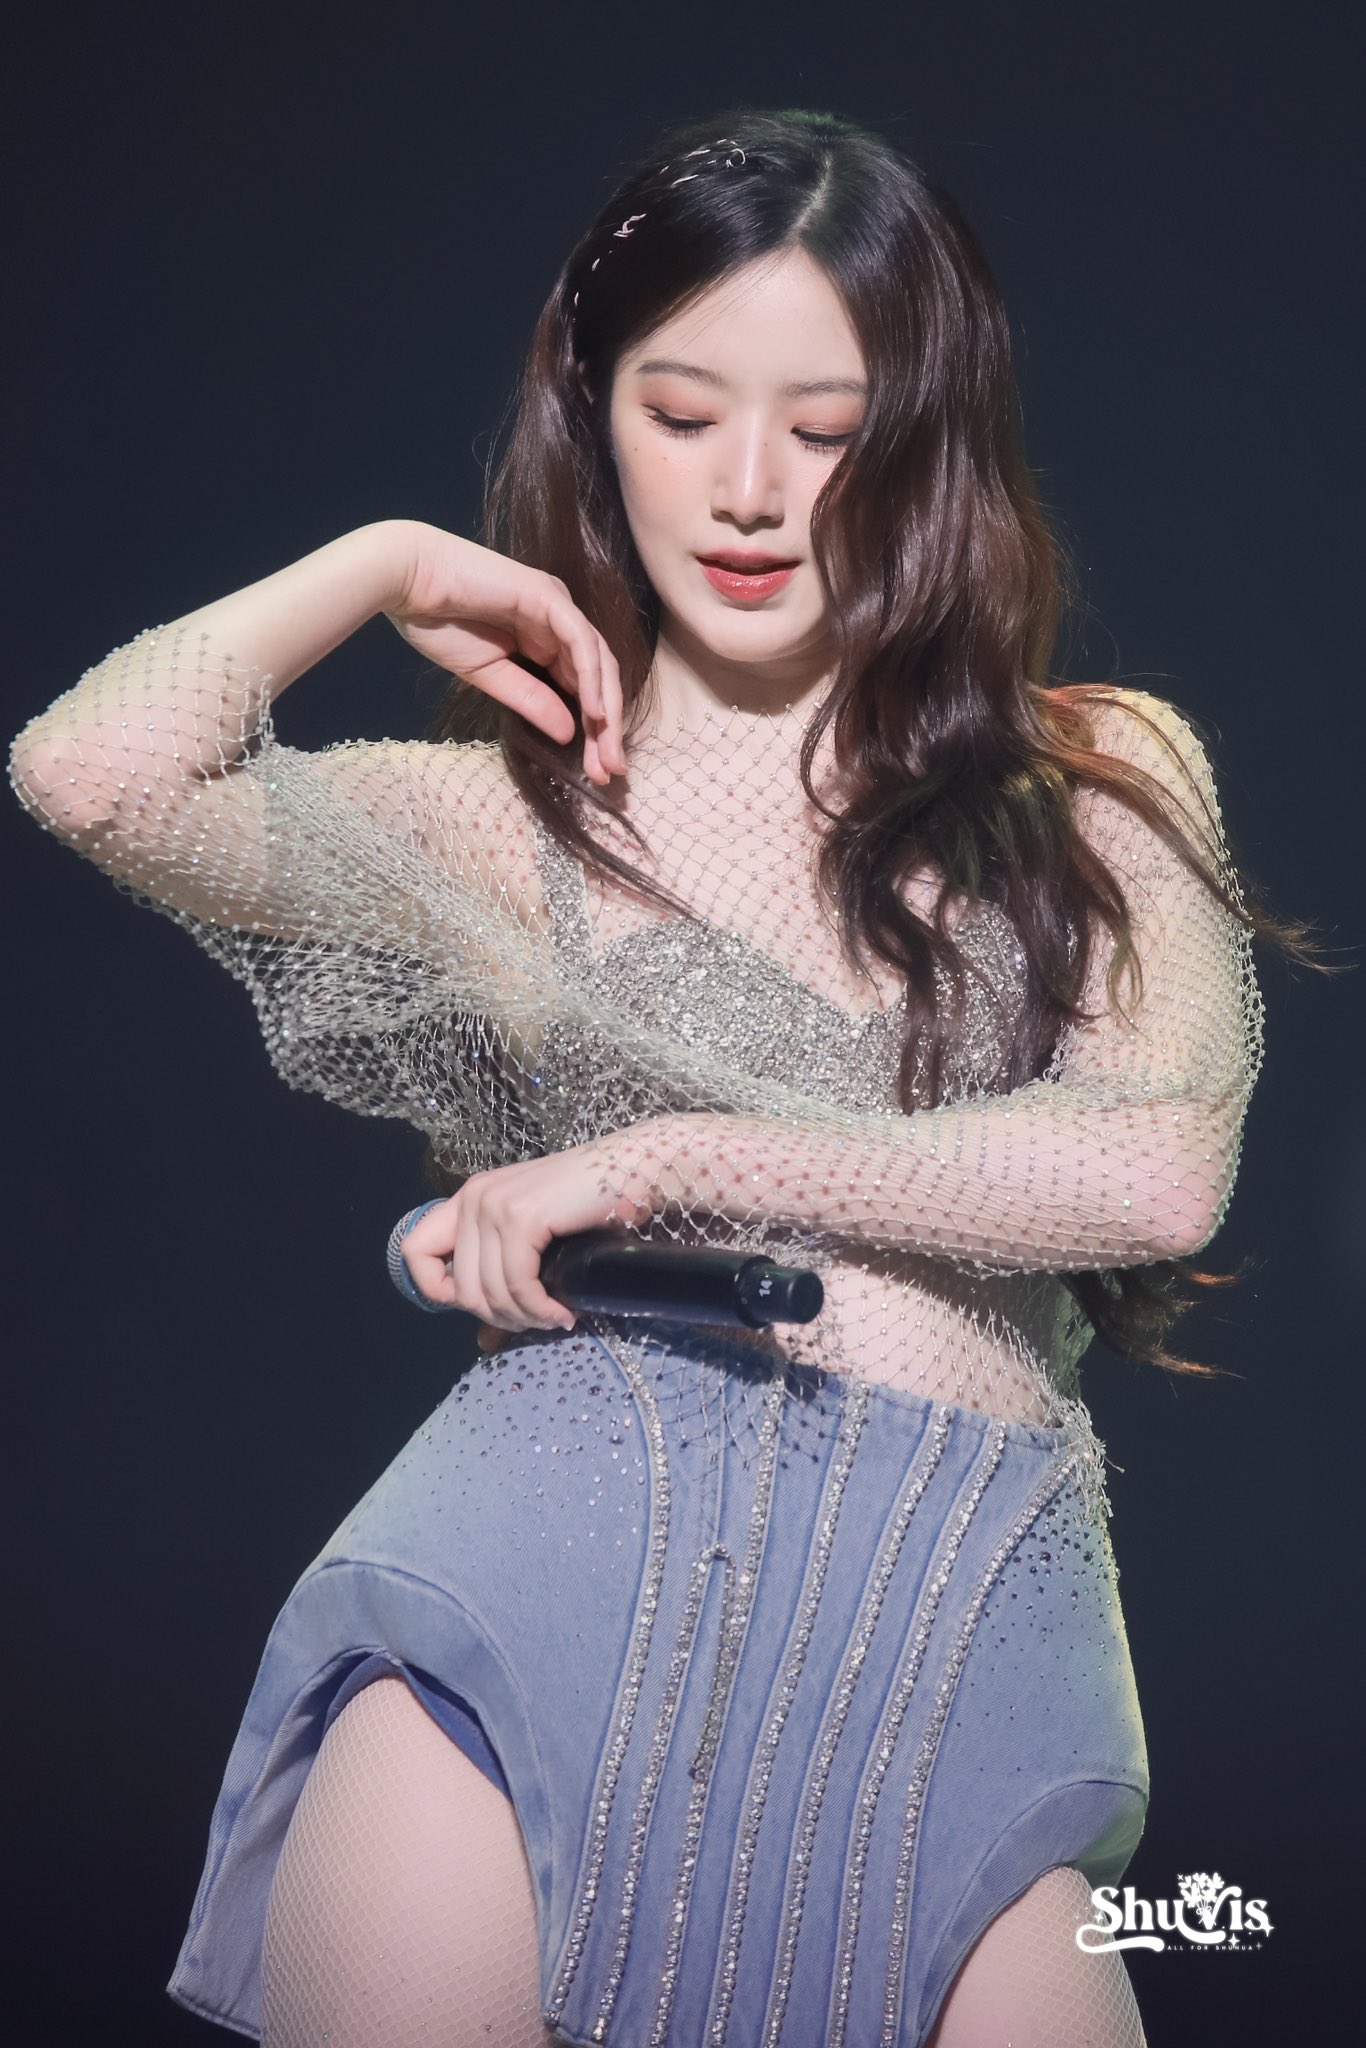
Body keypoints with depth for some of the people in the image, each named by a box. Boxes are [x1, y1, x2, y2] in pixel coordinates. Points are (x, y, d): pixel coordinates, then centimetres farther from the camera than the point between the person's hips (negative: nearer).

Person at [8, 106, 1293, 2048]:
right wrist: (382, 564, 11)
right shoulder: (514, 813, 14)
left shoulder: (1102, 781, 14)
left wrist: (662, 1158, -2)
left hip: (955, 1597, 0)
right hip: (559, 1521, 0)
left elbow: (1156, 1170, -1)